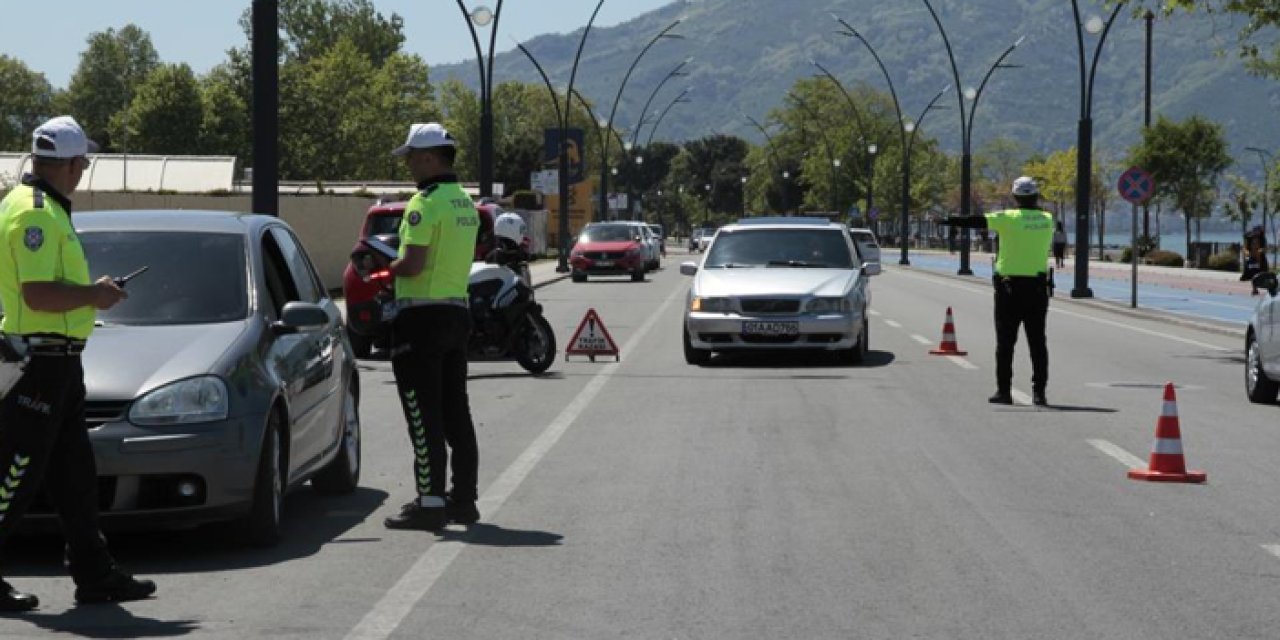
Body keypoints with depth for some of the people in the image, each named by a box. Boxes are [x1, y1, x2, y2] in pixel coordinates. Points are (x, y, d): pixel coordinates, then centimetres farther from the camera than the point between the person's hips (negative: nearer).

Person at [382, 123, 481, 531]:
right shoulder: (465, 203, 14)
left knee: (424, 415, -6)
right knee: (455, 411, 13)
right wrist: (397, 269, 14)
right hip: (457, 310, 9)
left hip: (423, 315, -9)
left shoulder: (425, 203, -15)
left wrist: (386, 268, -3)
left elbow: (414, 264, -23)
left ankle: (430, 503, -7)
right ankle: (463, 499, 17)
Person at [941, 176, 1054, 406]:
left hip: (1009, 287, -3)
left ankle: (1004, 391, 4)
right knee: (1037, 342, 6)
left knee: (1005, 342, 4)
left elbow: (978, 221, -13)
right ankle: (1039, 392, 4)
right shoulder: (1047, 219, 2)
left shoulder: (1009, 218, -9)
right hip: (1037, 287, 3)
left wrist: (948, 221, -10)